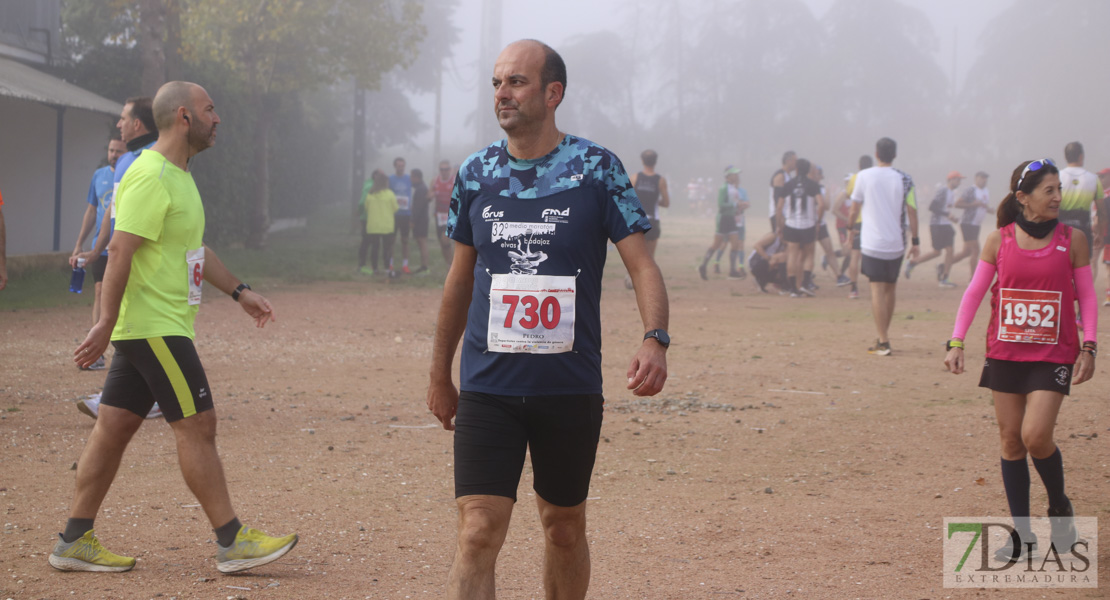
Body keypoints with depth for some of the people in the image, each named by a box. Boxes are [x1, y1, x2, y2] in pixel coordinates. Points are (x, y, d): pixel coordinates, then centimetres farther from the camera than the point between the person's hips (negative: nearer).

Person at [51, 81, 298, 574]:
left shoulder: (177, 175, 16)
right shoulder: (151, 176, -16)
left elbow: (194, 247, 26)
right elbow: (121, 250, -22)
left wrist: (238, 291, 24)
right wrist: (107, 323, -25)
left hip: (157, 327, 10)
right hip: (154, 326, -10)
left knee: (115, 427, 10)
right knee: (197, 425, -6)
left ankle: (75, 542, 13)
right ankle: (232, 542, -1)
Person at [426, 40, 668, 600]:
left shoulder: (597, 168, -3)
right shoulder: (475, 172, 5)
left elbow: (642, 264, -6)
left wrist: (655, 339, -25)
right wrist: (440, 375, 19)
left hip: (571, 387, -1)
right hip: (487, 388, 1)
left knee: (564, 527, 13)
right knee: (478, 532, -10)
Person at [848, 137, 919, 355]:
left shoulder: (864, 176, -2)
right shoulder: (904, 179, -1)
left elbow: (855, 208, 5)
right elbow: (912, 211, -2)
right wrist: (915, 241, 6)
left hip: (872, 242, -2)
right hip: (896, 243, 2)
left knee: (878, 290, -5)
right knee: (890, 289, 16)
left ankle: (883, 343, -13)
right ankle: (884, 336, 26)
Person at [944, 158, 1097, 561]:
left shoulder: (1072, 240, -1)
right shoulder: (999, 240, -1)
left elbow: (1087, 296, 2)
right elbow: (975, 292, 2)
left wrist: (1089, 346, -7)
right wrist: (956, 341, -6)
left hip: (1053, 355, -2)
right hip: (1004, 353, 2)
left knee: (1035, 436, -15)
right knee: (1011, 439, 4)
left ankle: (1059, 506, 13)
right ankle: (1022, 534, 14)